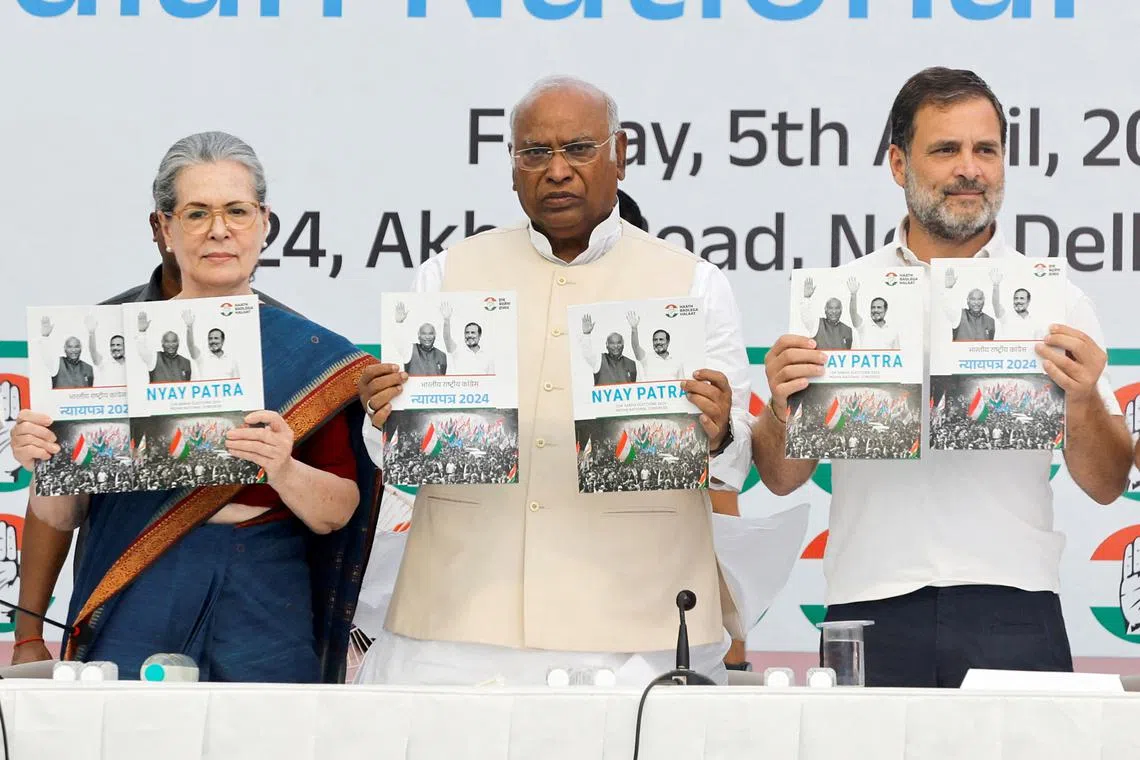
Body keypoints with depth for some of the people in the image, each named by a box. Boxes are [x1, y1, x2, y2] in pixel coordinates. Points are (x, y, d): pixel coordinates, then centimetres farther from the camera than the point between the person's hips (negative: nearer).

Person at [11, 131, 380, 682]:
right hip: (131, 615, 0)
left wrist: (284, 471, -17)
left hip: (263, 618, 0)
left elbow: (338, 514, 2)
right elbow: (63, 515, 8)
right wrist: (42, 464, -13)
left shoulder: (310, 354, 4)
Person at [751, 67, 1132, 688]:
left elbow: (1106, 486, 6)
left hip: (1010, 612, 0)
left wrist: (1083, 401, -13)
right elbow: (782, 478, 9)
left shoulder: (1055, 300, 9)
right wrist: (782, 409, -11)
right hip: (872, 610, 1)